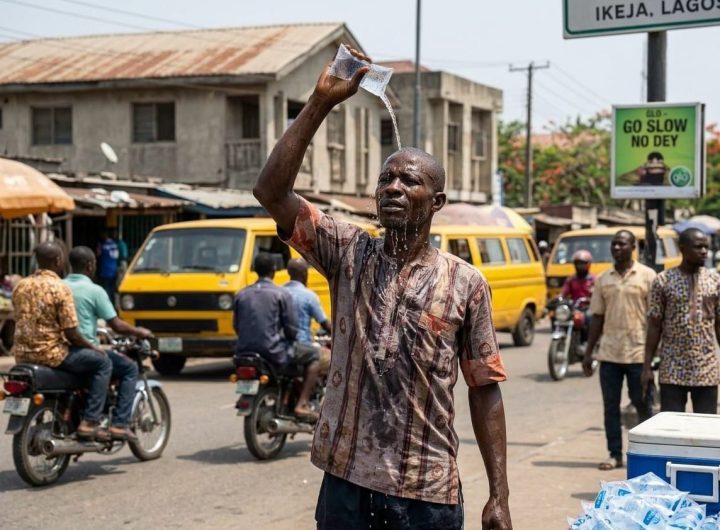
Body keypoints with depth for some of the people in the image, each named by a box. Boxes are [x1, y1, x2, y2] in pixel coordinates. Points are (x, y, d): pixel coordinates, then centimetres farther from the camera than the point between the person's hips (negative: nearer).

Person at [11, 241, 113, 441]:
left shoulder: (21, 286, 8)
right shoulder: (60, 288, -13)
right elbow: (71, 333, -16)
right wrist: (93, 347, 3)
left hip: (22, 354, 8)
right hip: (50, 353, -8)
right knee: (102, 362, 6)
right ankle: (89, 422, -3)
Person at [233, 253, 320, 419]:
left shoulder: (241, 295, 9)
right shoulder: (282, 294, -5)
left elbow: (236, 326, 13)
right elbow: (292, 329, -8)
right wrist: (291, 337, 14)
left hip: (244, 352, 6)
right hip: (273, 353, -6)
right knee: (314, 358, 11)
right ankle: (302, 404, -1)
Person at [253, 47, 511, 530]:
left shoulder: (466, 283, 0)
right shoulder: (349, 253, 3)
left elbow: (485, 390, 1)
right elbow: (271, 190, -8)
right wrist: (321, 102, -13)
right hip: (346, 481, 2)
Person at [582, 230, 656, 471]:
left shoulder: (647, 276, -2)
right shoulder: (603, 279, 9)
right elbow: (598, 317, 12)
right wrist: (588, 352, 9)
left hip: (638, 353, -4)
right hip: (609, 353, 4)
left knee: (643, 405, 6)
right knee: (611, 406, 6)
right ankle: (615, 455, 15)